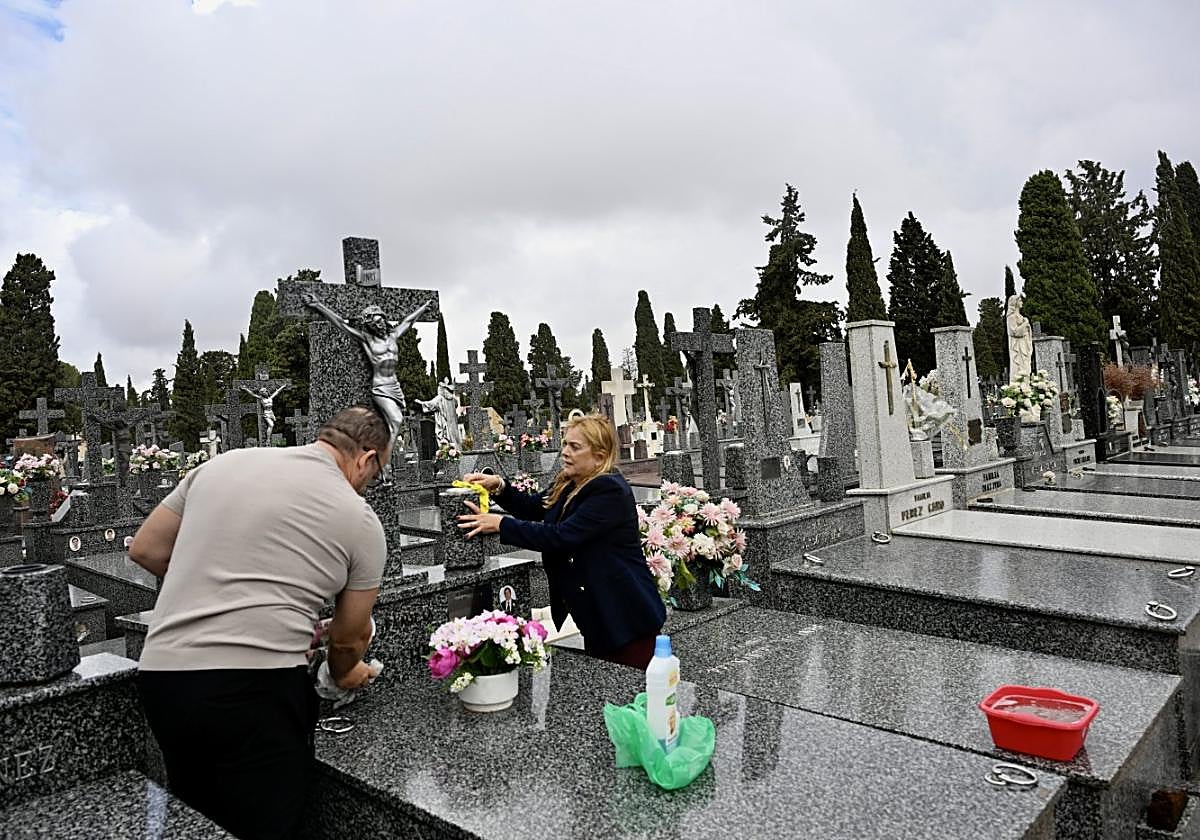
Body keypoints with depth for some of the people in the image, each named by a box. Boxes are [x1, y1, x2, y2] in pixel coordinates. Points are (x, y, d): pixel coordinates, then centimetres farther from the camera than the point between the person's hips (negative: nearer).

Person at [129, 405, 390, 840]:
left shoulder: (222, 464, 10)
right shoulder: (359, 519, 0)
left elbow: (144, 549, 17)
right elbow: (349, 638, 10)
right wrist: (344, 673, 31)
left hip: (160, 675, 6)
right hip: (256, 687, -5)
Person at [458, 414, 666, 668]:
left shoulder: (610, 491, -21)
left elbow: (561, 537, -27)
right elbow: (534, 507, 14)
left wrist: (501, 525, -24)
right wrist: (498, 486, -4)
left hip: (626, 614, -9)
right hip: (597, 612, 9)